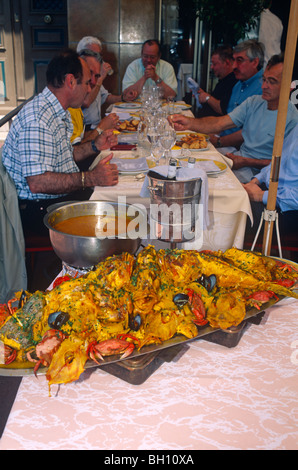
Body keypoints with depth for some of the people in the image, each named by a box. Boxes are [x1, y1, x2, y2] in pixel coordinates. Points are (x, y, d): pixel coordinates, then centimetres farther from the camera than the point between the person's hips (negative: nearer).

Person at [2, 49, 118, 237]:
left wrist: (94, 146, 9)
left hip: (61, 194, 10)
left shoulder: (60, 112, 12)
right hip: (41, 208, -10)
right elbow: (38, 182, -31)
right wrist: (91, 178, -29)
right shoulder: (38, 118, -24)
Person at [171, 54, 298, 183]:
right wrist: (190, 123, -21)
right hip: (238, 157, 7)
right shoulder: (254, 102, 5)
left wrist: (245, 162, -18)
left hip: (256, 171, -6)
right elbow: (220, 123, -4)